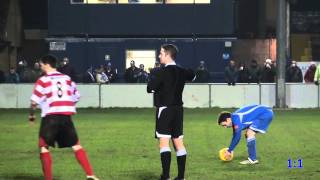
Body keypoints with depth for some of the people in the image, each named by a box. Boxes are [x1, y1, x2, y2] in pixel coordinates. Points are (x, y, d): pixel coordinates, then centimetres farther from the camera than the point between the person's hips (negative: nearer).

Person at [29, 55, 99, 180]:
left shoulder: (43, 80, -2)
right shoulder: (67, 78, 11)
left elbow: (34, 101, -5)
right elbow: (76, 97, 17)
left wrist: (31, 115, 11)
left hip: (50, 116, -4)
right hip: (66, 116, 4)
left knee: (43, 147, 6)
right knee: (76, 145, 11)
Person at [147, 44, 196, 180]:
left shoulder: (161, 72, -14)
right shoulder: (181, 71, 8)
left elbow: (150, 88, -18)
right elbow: (192, 76, 30)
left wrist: (157, 88, 2)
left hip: (164, 109, -7)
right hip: (178, 109, 7)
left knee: (164, 142, -9)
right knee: (178, 142, 11)